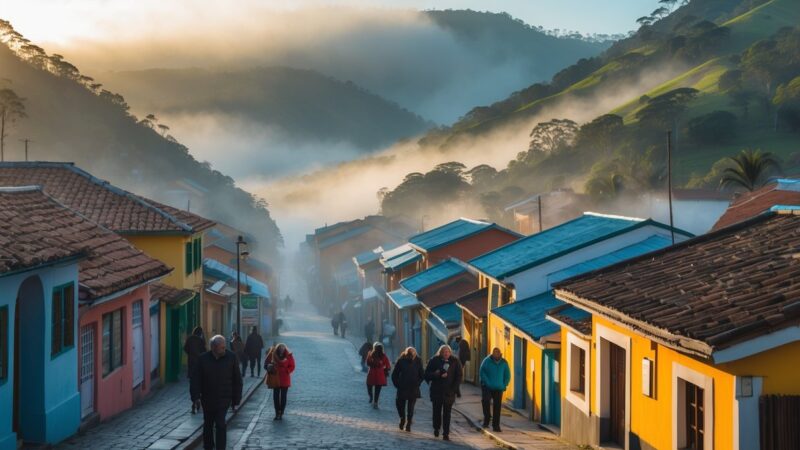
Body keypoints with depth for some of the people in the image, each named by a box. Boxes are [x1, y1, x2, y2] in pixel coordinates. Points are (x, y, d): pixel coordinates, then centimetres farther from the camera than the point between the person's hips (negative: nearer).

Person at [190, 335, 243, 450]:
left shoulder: (231, 357, -8)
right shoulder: (203, 359, -7)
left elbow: (237, 380, -2)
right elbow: (195, 379, -4)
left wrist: (236, 399, -1)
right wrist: (196, 396, -13)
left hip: (223, 399, -2)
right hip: (207, 399, 2)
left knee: (220, 424, -11)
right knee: (208, 424, 15)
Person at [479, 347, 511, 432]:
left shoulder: (504, 362, 1)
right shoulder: (487, 361, -7)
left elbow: (507, 375, 10)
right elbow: (482, 373, -8)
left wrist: (504, 385, -1)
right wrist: (487, 383, -15)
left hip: (498, 388, 3)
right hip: (487, 387, -3)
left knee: (497, 406, 6)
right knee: (485, 400, -27)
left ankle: (496, 425, 15)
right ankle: (487, 417, -10)